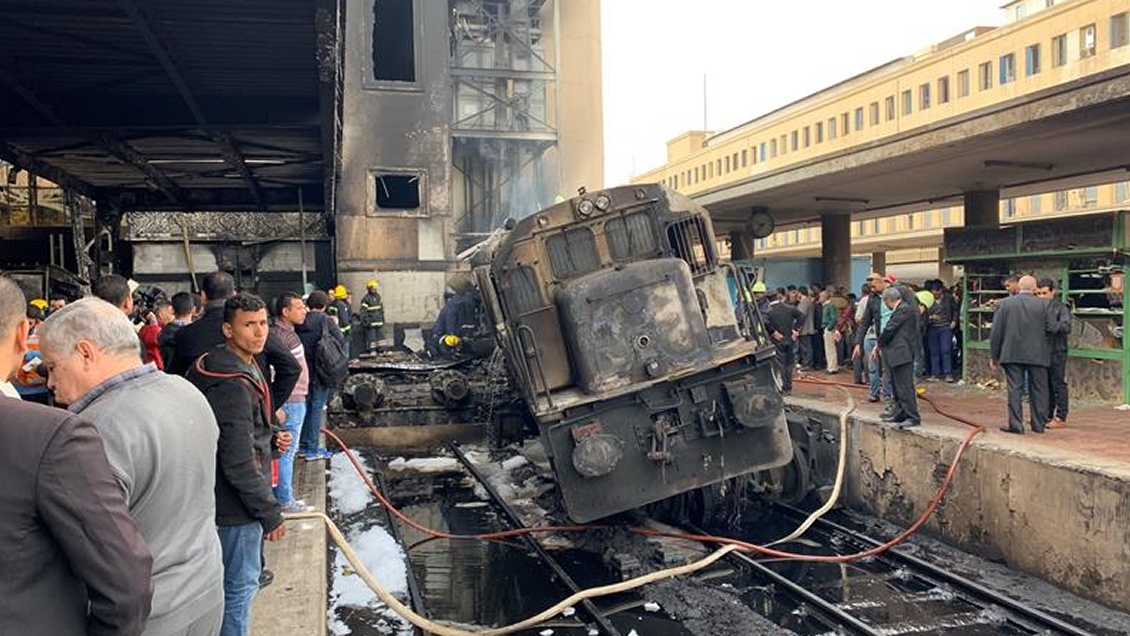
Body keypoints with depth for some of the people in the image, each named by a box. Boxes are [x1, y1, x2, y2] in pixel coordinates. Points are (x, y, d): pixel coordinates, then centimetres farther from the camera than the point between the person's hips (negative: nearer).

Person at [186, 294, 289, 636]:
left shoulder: (243, 367, 6)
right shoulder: (233, 384, -26)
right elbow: (240, 462, -26)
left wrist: (270, 437, 4)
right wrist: (271, 514, -19)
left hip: (232, 498, 11)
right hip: (237, 505, -10)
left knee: (246, 576, 25)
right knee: (240, 586, 4)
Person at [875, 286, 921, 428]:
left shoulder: (904, 309, -15)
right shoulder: (900, 309, 15)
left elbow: (889, 330, -16)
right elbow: (890, 329, 16)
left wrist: (879, 345, -3)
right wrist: (880, 345, 10)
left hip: (902, 354, -11)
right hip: (896, 354, 11)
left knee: (905, 386, -8)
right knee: (897, 386, 17)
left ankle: (913, 417, -5)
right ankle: (899, 413, 27)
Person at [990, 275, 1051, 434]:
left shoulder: (1004, 304, -1)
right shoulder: (1043, 305, -1)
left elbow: (995, 332, -1)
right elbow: (1048, 330, 3)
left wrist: (995, 357, 6)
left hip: (1012, 354, -1)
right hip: (1037, 355, 1)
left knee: (1014, 389, 2)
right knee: (1038, 390, 10)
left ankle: (1016, 424, -1)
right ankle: (1039, 424, 16)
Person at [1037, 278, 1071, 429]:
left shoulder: (1061, 308, -4)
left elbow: (1066, 327, -17)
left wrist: (1047, 326, -24)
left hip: (1056, 352, -6)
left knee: (1058, 385, -2)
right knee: (1045, 386, 11)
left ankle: (1061, 418, 4)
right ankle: (1047, 416, 20)